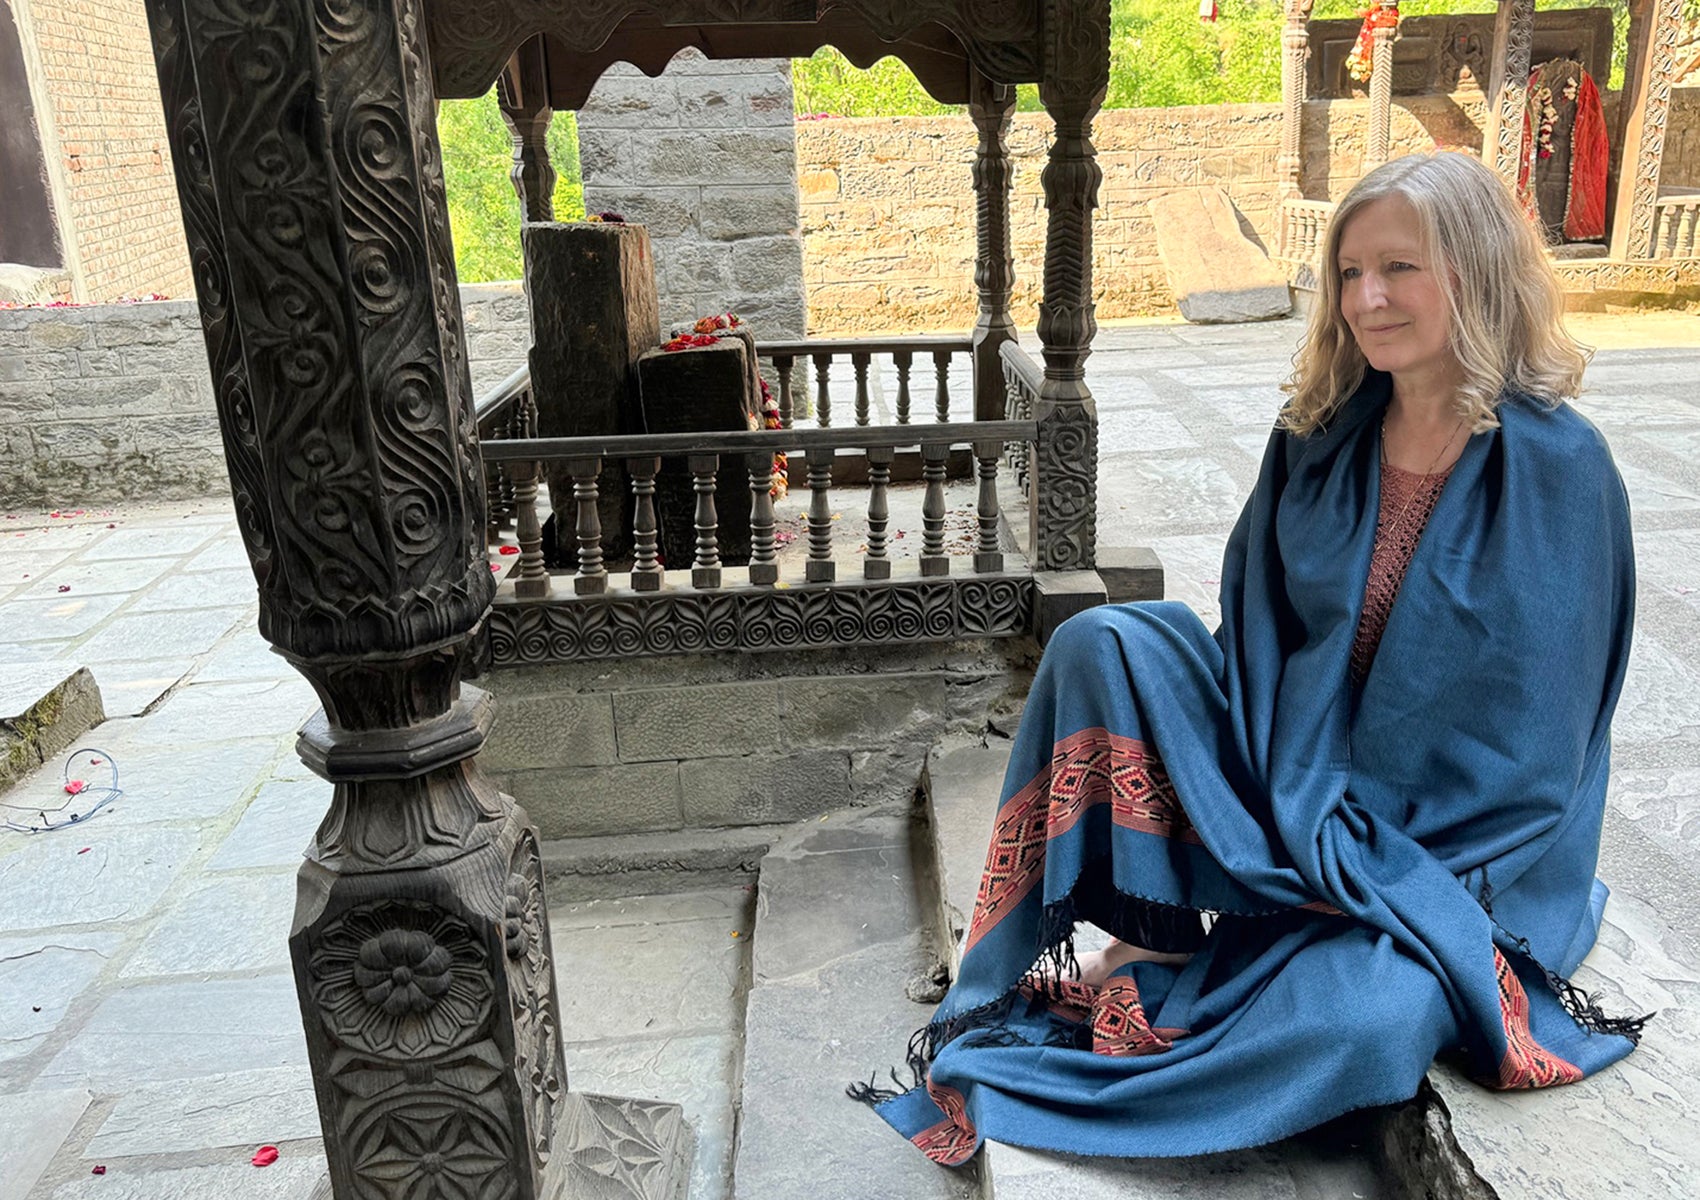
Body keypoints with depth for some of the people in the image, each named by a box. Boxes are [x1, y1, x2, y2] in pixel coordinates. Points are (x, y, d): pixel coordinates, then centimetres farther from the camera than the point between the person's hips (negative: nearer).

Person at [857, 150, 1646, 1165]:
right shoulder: (1323, 438, -2)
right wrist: (1295, 812, -12)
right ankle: (1158, 931, -12)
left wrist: (1358, 861, -16)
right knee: (1102, 644, -16)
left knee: (1357, 1023, -34)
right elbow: (1259, 634, 2)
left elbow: (1534, 746, -13)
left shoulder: (1557, 469, -15)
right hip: (1296, 792, 4)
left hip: (1461, 847, -4)